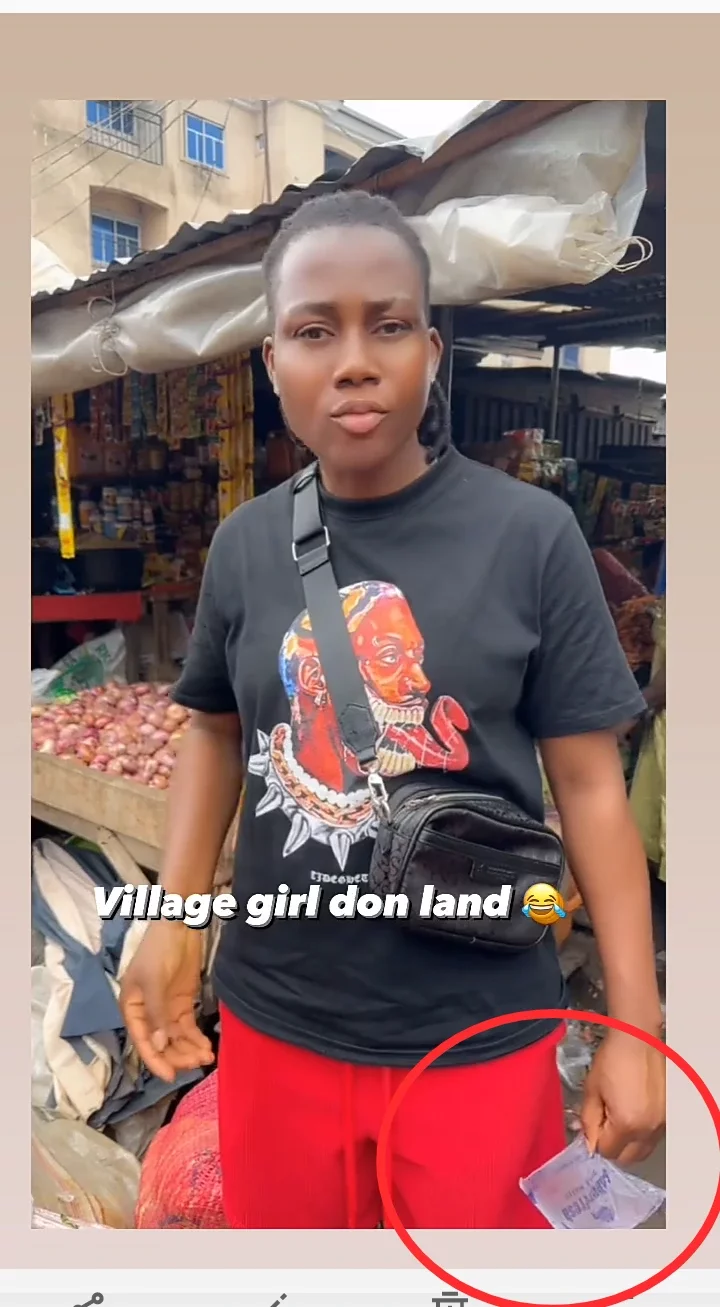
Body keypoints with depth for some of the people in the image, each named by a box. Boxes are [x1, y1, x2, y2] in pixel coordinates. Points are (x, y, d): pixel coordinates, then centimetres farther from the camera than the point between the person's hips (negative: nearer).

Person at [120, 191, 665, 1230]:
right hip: (274, 1023, 3)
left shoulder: (530, 534, -12)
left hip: (476, 1036, -2)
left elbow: (588, 782, -8)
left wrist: (636, 1027, -7)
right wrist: (175, 917, -2)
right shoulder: (246, 544, -4)